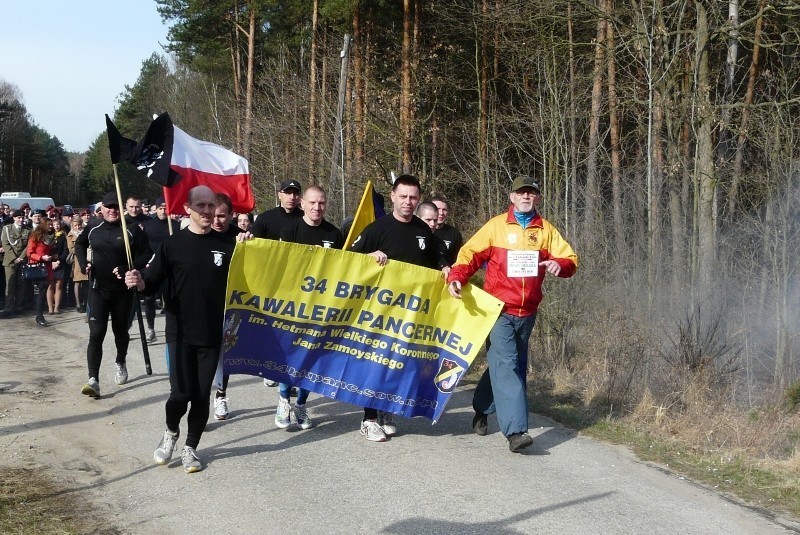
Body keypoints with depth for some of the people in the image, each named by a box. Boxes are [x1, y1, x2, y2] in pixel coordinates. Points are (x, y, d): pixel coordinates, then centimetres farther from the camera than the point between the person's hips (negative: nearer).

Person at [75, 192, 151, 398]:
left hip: (122, 289, 0)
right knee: (96, 333, -10)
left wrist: (127, 269, -19)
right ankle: (93, 380, -16)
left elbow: (147, 254, -6)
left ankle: (121, 364, 44)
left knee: (120, 330, 16)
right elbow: (79, 244, 20)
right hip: (98, 288, 1)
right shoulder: (93, 227, 1)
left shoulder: (132, 229, -8)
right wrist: (84, 263, 3)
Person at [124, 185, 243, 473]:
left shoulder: (227, 244, 3)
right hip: (180, 331, -2)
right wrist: (139, 282, -24)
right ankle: (171, 432, 23)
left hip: (212, 333, 2)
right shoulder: (173, 244, -2)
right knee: (181, 392, -7)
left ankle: (190, 447, 23)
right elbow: (153, 282, -3)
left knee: (202, 395, 6)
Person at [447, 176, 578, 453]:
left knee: (514, 364, 15)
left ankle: (482, 409, 38)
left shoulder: (546, 230, 8)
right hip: (499, 309, -4)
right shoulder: (496, 225, 2)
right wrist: (456, 277, -19)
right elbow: (471, 253, -2)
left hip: (527, 312, 4)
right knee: (506, 364, -15)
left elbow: (570, 258, 5)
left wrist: (560, 264, -19)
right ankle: (516, 430, -21)